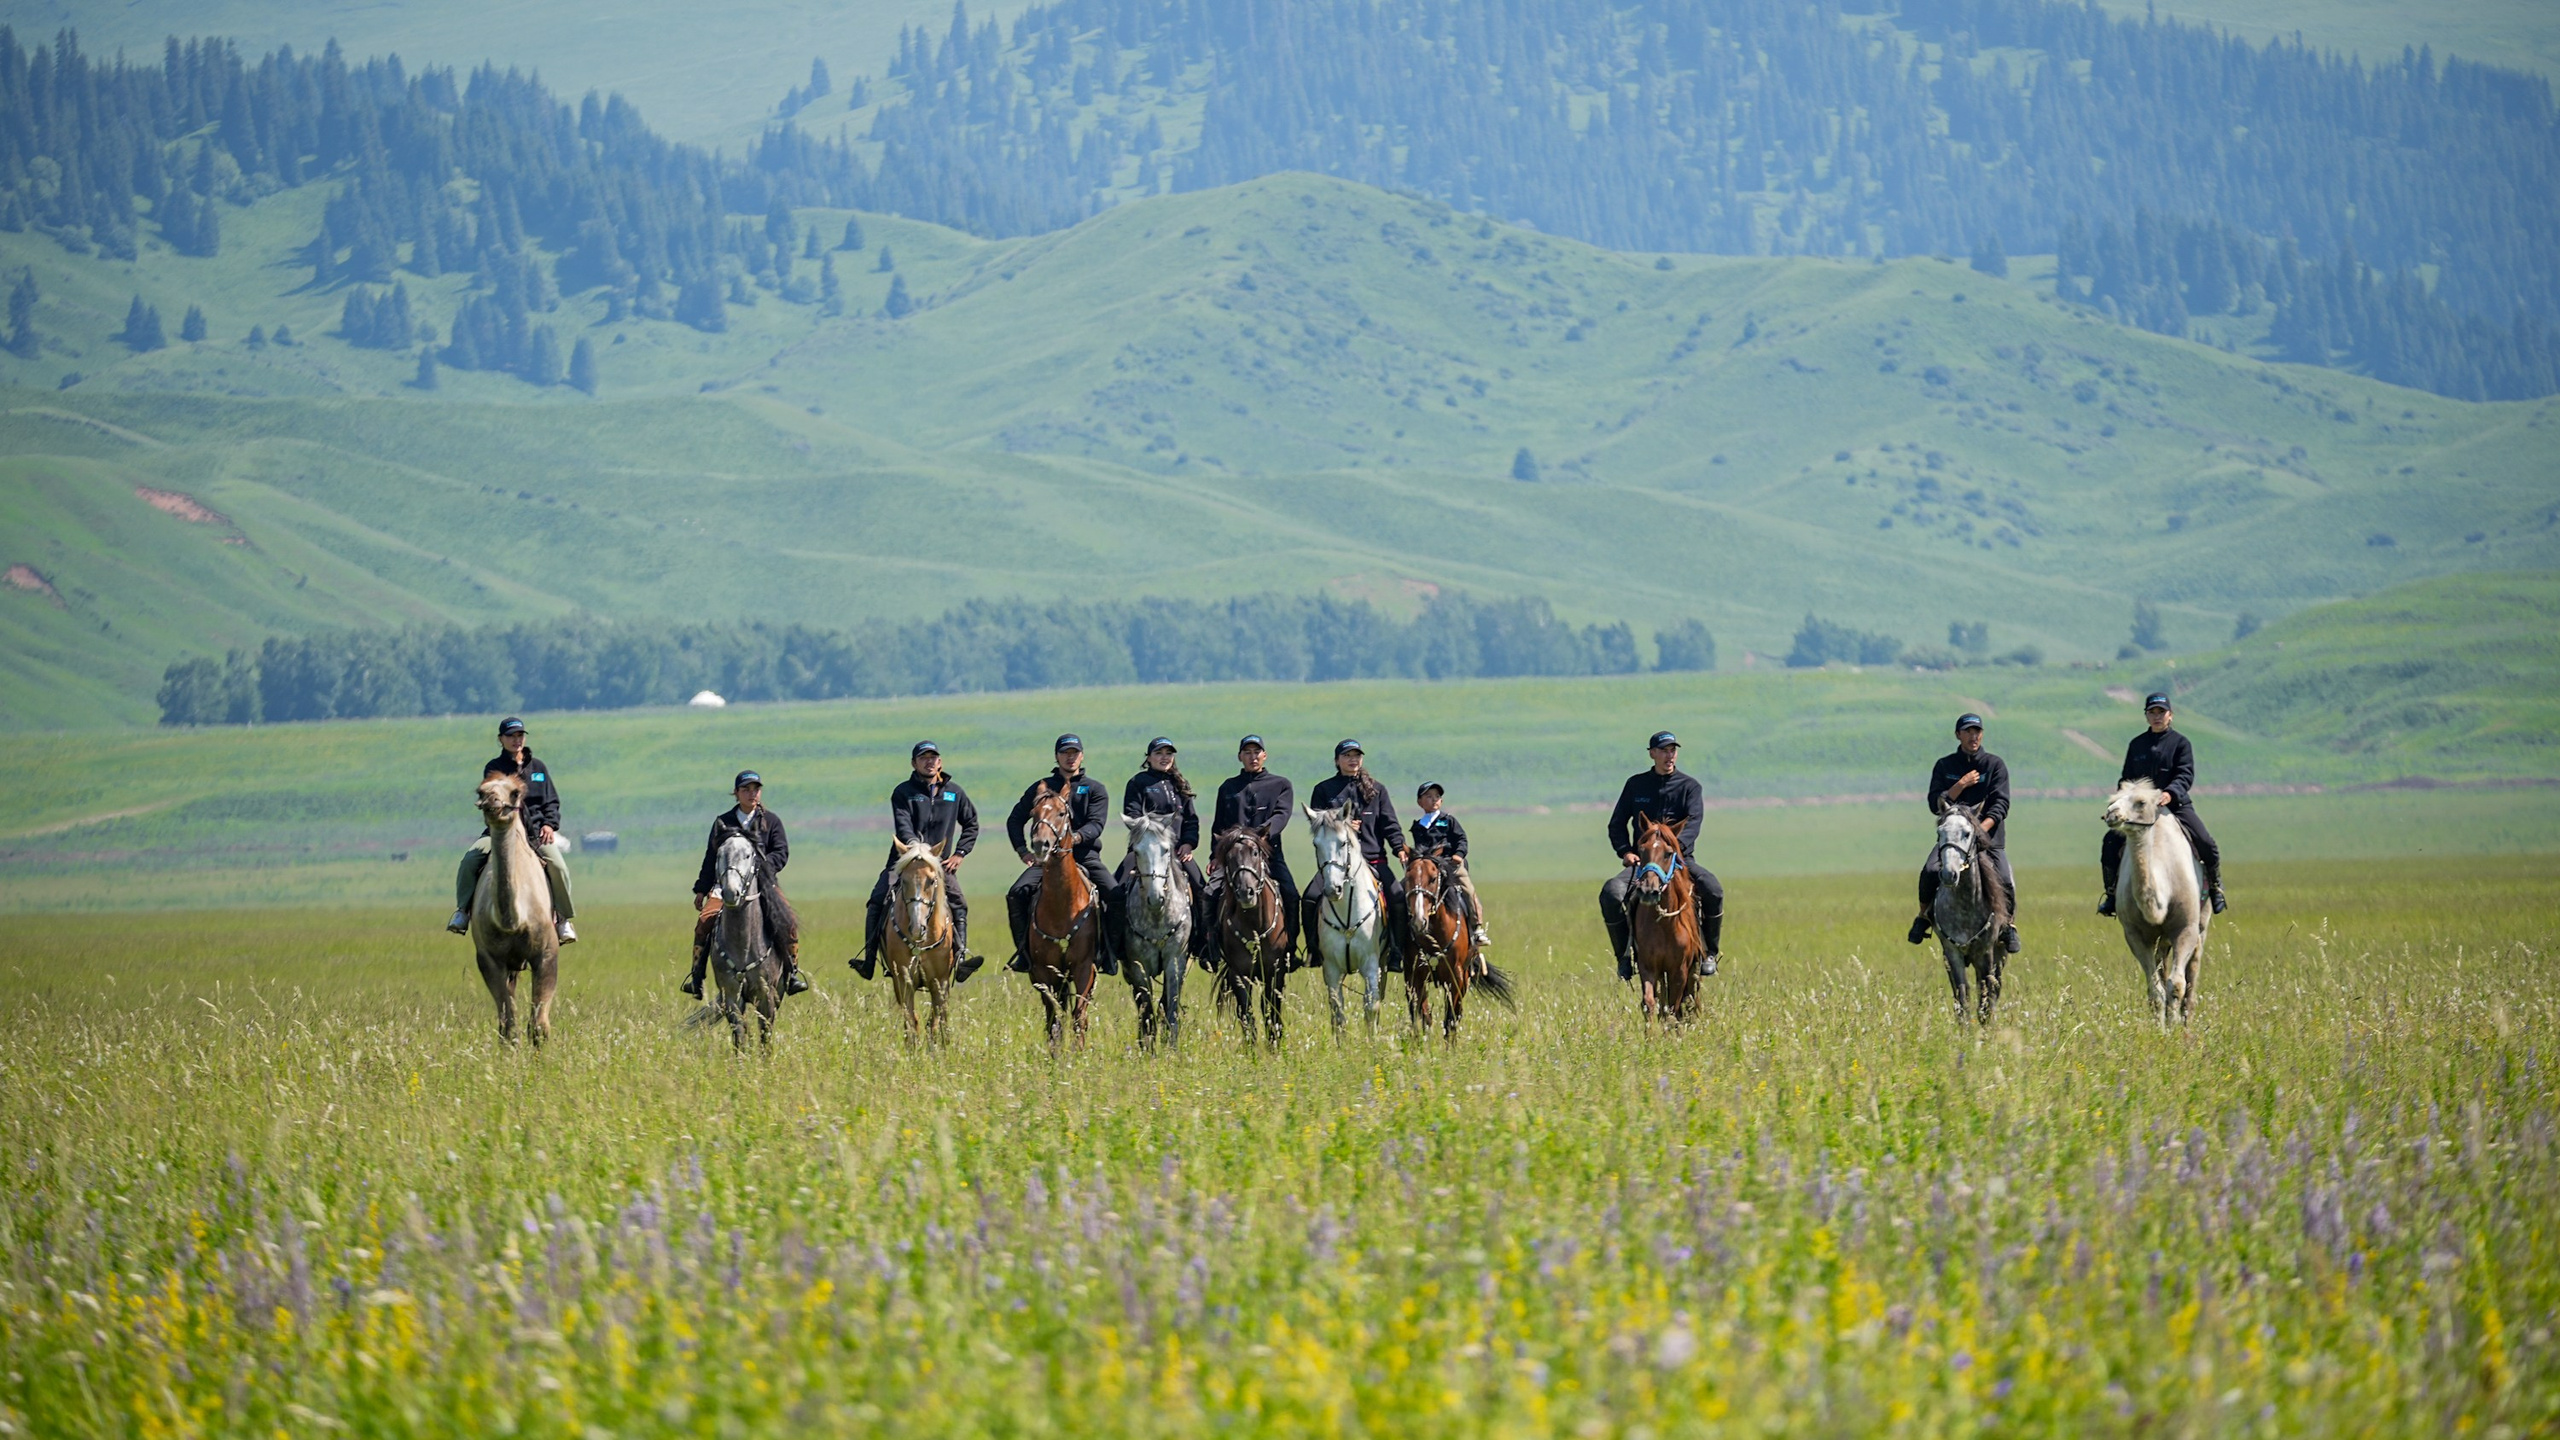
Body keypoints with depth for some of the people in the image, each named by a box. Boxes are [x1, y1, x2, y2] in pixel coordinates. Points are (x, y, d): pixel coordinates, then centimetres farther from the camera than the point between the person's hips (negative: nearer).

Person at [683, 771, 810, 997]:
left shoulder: (771, 821, 10)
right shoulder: (722, 823, 12)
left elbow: (781, 853, 2)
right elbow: (711, 858, 15)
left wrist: (763, 864, -17)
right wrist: (701, 890, 12)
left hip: (764, 884, 0)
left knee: (788, 923, -21)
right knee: (704, 921, -22)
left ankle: (792, 973, -6)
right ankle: (696, 978, -15)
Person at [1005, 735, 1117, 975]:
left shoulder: (1094, 790, 11)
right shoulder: (1040, 788, 15)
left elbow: (1096, 824, -3)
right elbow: (1015, 820, 18)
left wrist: (1078, 836, -24)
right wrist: (1023, 851, 3)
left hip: (1085, 856, -1)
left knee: (1114, 896, -24)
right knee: (1017, 895, -22)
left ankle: (1107, 953, -14)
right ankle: (1024, 951, -10)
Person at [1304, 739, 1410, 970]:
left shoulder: (1376, 789, 14)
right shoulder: (1324, 790, 11)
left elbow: (1389, 823, 6)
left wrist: (1399, 847, -12)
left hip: (1373, 859, 0)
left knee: (1399, 898, -20)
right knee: (1311, 899, -21)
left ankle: (1396, 953, -10)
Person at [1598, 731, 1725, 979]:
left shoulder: (1689, 786, 4)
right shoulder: (1635, 784, 10)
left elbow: (1693, 821, -11)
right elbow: (1617, 824, 12)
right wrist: (1625, 851, -8)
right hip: (1642, 861, 1)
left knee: (1713, 889, -30)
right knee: (1611, 894, -27)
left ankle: (1710, 952, -10)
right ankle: (1625, 954, -10)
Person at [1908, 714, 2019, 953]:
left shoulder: (1995, 765, 5)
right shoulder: (1944, 766, 9)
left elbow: (2001, 804, -5)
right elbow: (1935, 805, 0)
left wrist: (1982, 828, -21)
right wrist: (1961, 785, -12)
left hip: (1989, 836, -1)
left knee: (2005, 880, -22)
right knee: (1929, 872, -25)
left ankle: (2010, 926, 2)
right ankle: (1924, 917, -2)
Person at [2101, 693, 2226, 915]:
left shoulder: (2180, 743, 1)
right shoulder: (2137, 745, 11)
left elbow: (2186, 775, -12)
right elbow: (2126, 778, 16)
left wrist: (2171, 793, -32)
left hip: (2176, 804, -3)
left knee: (2206, 844, -18)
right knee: (2110, 843, -16)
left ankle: (2215, 889, 9)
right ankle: (2112, 893, 0)